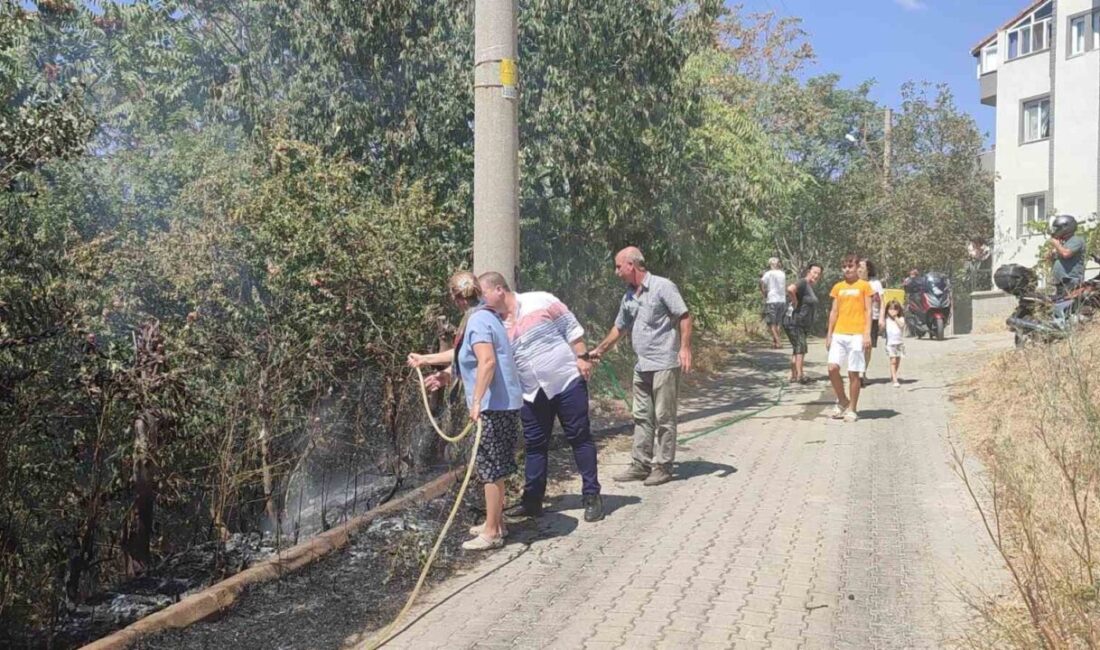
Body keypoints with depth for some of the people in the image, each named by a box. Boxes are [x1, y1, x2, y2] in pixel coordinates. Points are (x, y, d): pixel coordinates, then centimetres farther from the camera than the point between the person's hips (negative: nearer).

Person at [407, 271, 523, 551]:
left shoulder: (477, 320, -16)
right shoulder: (484, 316, 16)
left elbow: (487, 361, -30)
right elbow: (464, 354, 27)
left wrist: (476, 401, -31)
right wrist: (425, 359, 34)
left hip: (494, 405, -10)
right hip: (502, 403, 10)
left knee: (491, 468, -2)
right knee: (495, 467, 18)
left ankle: (491, 532, 7)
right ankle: (495, 523, 29)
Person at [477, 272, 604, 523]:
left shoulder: (540, 301, -9)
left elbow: (572, 328, -5)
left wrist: (582, 357, -10)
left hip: (567, 382, -4)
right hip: (532, 394, 5)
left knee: (580, 438, 2)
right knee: (534, 446, 10)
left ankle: (592, 496, 10)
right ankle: (532, 500, 20)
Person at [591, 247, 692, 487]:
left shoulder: (662, 287, -9)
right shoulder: (628, 297, 13)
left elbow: (684, 317, -12)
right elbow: (619, 328, 24)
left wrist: (685, 347, -21)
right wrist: (599, 350, 25)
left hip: (664, 364, -8)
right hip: (642, 366, 8)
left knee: (664, 418, 0)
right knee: (642, 417, 11)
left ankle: (662, 467, 8)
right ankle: (641, 465, 18)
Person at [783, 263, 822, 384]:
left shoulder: (810, 286, 16)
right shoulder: (803, 283, -16)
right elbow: (790, 289, -37)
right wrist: (795, 302, -24)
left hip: (802, 324, 11)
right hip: (795, 323, -11)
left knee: (797, 349, 15)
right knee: (800, 348, -14)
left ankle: (794, 376, 22)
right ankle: (799, 374, -16)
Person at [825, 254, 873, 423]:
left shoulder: (864, 286, 2)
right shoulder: (838, 287, 13)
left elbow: (868, 311, 0)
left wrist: (867, 334, -8)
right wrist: (829, 334, 10)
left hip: (856, 335, -3)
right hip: (839, 334, 3)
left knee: (853, 373, -1)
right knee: (833, 368, -9)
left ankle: (852, 409, 10)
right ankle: (842, 401, 11)